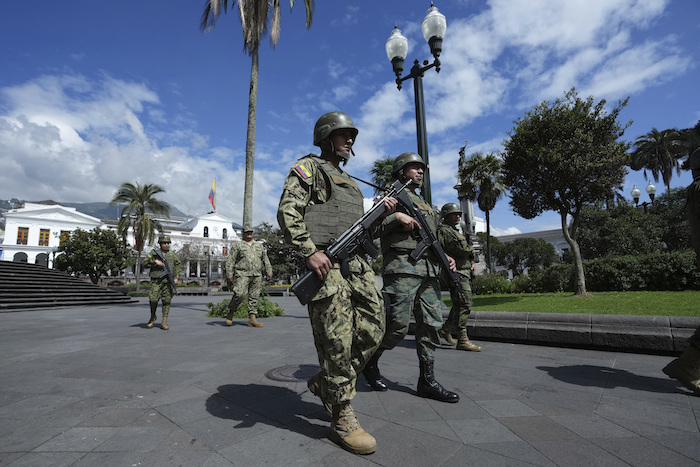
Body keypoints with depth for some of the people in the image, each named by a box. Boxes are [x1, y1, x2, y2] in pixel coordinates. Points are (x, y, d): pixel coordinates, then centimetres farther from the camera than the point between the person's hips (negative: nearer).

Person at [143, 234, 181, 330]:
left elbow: (177, 267, 13)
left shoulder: (173, 255, 13)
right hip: (156, 281, -1)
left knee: (167, 300, -2)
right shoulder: (154, 252, 8)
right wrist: (155, 261, -13)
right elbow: (145, 263, 1)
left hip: (168, 280, 1)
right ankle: (152, 317, 19)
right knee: (153, 299, -9)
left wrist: (176, 277, 2)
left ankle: (164, 322, 3)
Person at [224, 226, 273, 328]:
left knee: (254, 297, 1)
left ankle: (252, 319, 4)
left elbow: (266, 260, 18)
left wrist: (269, 272, 8)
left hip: (257, 276, 4)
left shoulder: (259, 245, 20)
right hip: (242, 274, -4)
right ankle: (231, 312, 8)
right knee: (240, 294, -16)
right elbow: (230, 260, 2)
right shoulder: (237, 245, 9)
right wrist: (229, 273, -8)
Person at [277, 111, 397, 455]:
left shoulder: (349, 181, 29)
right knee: (338, 341, -6)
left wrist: (381, 213, 11)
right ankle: (342, 420, 9)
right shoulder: (307, 167, 5)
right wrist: (309, 251, -19)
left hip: (357, 263, 8)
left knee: (372, 330, 4)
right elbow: (288, 212, -9)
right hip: (325, 262, -8)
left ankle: (324, 382, 24)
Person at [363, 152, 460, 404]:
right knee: (397, 325, -8)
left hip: (429, 270, 8)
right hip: (402, 268, -7)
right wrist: (397, 216, -17)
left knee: (431, 324, 4)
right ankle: (370, 361, 17)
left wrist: (445, 257, 10)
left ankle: (427, 381, 13)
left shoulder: (425, 204, 28)